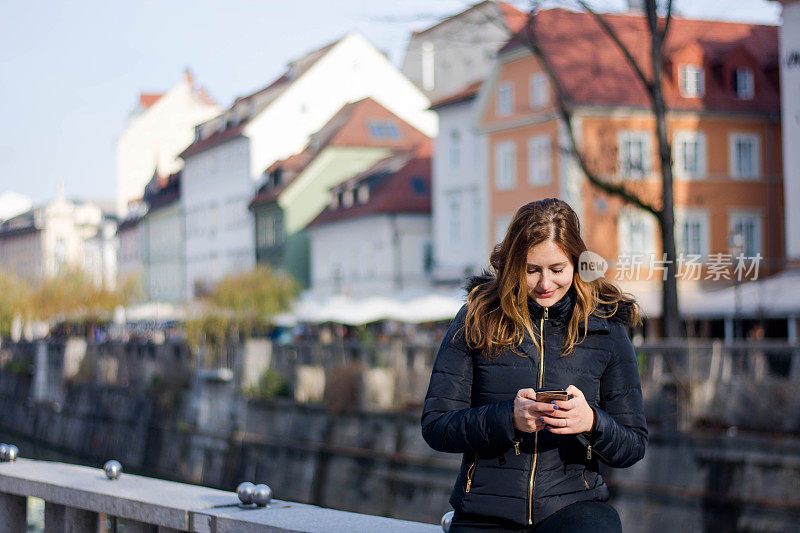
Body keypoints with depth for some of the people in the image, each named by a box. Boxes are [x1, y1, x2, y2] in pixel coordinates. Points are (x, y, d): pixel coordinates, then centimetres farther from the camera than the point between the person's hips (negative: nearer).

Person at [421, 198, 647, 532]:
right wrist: (508, 417, -17)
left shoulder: (605, 329, 6)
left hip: (571, 502, 0)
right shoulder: (477, 319, 3)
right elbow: (435, 426, -1)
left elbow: (633, 447, 8)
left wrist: (592, 422, -14)